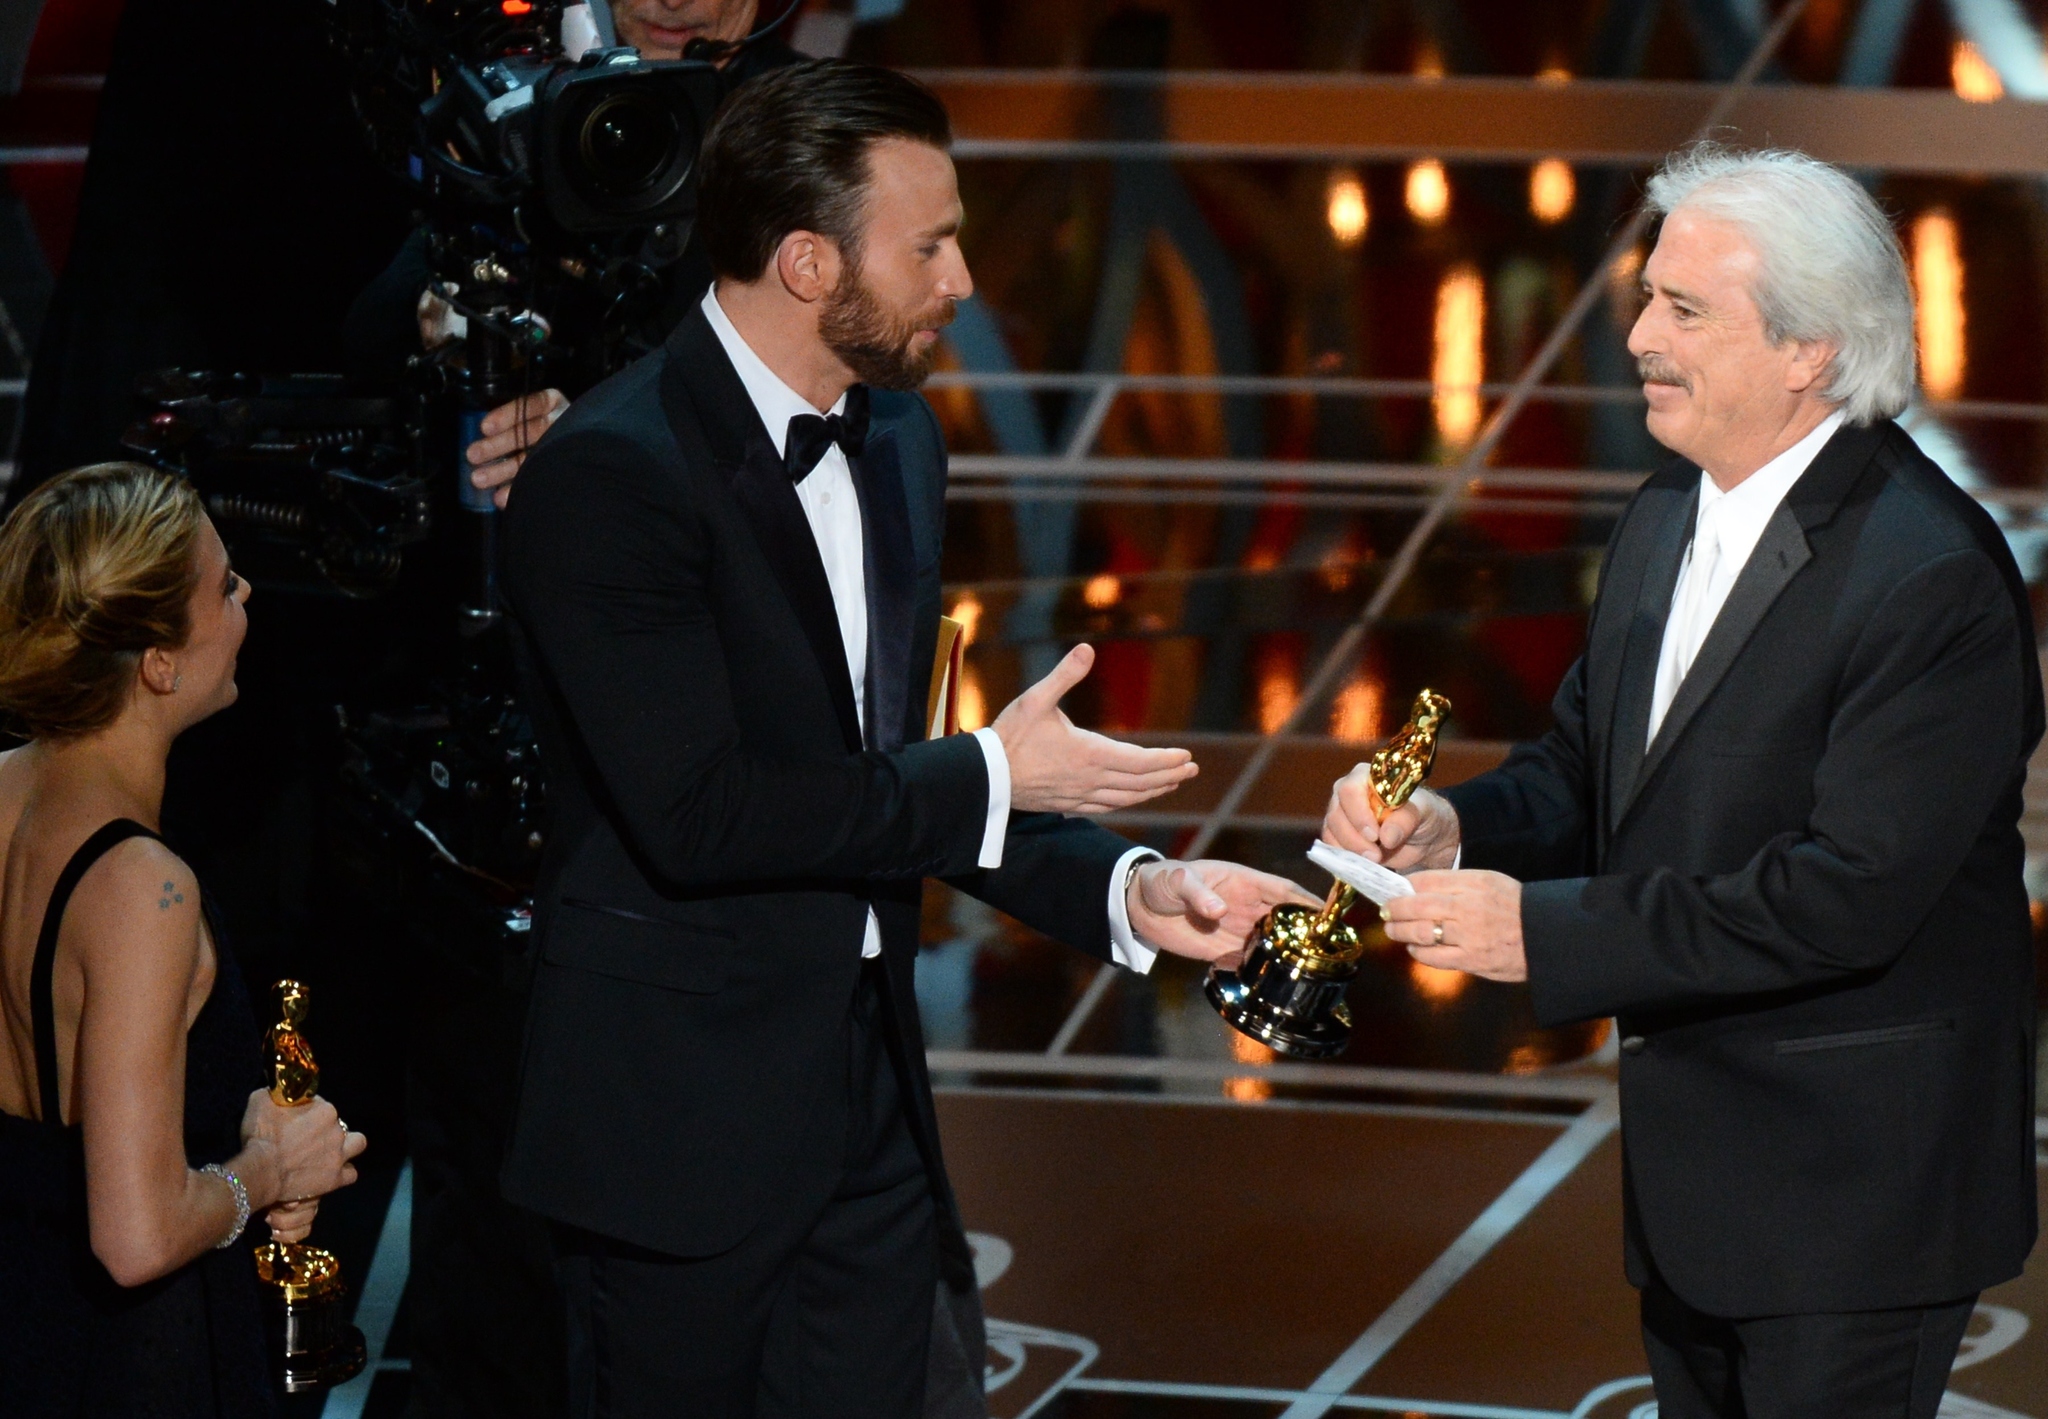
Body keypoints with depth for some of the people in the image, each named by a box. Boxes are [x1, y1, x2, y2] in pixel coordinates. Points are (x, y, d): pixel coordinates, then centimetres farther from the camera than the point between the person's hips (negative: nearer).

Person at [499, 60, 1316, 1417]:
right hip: (683, 1117, -7)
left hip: (870, 1093, 8)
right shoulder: (610, 475, -18)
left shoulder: (898, 435, 9)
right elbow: (697, 813, -24)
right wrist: (992, 779, -16)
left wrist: (1126, 888, 1)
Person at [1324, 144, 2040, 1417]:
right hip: (1695, 1169, 9)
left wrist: (1546, 931, -25)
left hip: (1853, 1189, -9)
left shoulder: (1932, 579, -22)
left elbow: (1852, 894, -27)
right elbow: (1586, 771, 13)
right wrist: (1455, 829, -10)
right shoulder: (1671, 516, 8)